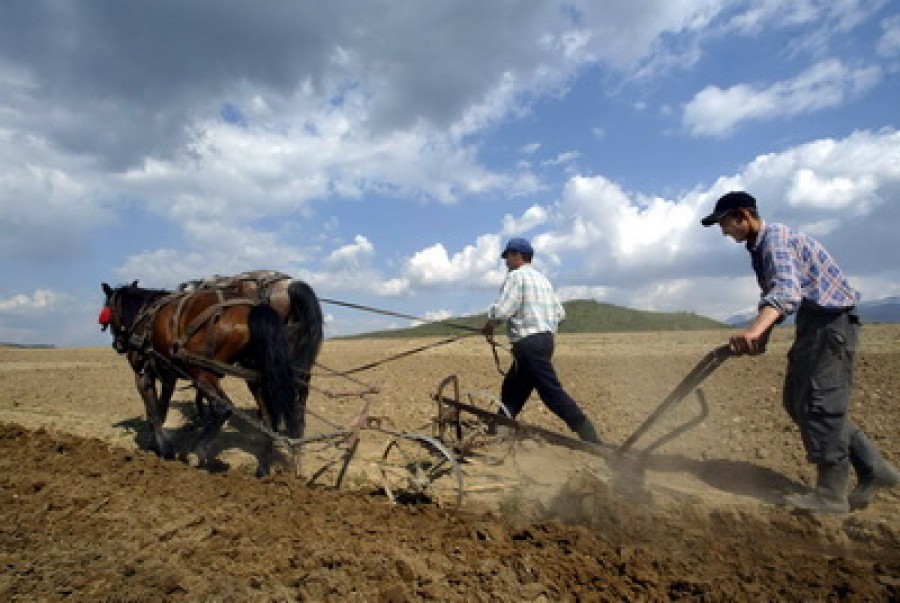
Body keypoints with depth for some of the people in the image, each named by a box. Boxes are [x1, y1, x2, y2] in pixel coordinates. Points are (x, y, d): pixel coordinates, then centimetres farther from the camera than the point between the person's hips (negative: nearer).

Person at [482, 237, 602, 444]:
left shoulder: (516, 276, -8)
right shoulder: (542, 279, 19)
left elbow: (500, 311, -17)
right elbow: (560, 312, 18)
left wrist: (488, 326, 1)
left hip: (529, 343, -10)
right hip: (545, 339, 10)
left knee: (551, 391, -10)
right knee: (512, 388, 17)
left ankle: (591, 439, -10)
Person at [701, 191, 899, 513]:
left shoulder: (776, 236, -18)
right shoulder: (758, 247, 12)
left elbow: (787, 289, -35)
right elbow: (775, 295, 18)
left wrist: (755, 329, -50)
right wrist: (761, 337, 6)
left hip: (833, 320, -10)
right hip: (812, 323, 10)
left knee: (819, 404, -9)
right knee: (795, 400, 8)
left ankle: (831, 494, 0)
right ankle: (874, 468, 15)